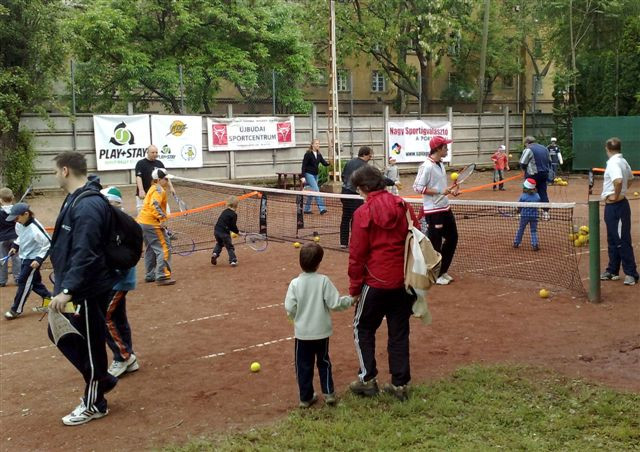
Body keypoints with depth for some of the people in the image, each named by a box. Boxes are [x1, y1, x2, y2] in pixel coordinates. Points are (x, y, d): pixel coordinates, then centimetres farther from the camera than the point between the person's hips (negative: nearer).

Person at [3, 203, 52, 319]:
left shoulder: (35, 228, -29)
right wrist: (15, 246, 5)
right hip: (25, 256, 8)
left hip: (33, 258, -8)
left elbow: (47, 244, -23)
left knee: (24, 282, -3)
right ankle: (48, 298, 31)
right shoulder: (20, 224, -5)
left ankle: (16, 310, 6)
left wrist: (39, 259, -26)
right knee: (34, 281, 15)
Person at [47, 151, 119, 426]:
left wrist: (67, 290, -30)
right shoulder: (74, 200, 9)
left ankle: (94, 405, 21)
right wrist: (63, 286, 22)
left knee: (90, 346, 4)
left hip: (88, 291, -10)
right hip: (72, 286, 10)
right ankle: (101, 379, 31)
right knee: (60, 335, 18)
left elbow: (84, 254, -28)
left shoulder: (88, 205, -23)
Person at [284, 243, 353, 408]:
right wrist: (350, 300, 3)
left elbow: (290, 308, -11)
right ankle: (329, 393, 17)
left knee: (303, 365, 11)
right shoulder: (324, 281, -13)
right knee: (323, 362, 19)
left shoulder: (295, 283, -11)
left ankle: (306, 397, 17)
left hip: (302, 332, 0)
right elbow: (335, 303, -14)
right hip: (322, 331, 0)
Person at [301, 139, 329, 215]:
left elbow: (324, 163, -1)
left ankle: (307, 209, 20)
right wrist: (303, 177, -18)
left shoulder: (319, 155, 7)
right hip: (309, 174, -7)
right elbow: (304, 166, -12)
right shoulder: (308, 154, -11)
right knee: (316, 190, -16)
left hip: (315, 175, 8)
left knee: (312, 192, 10)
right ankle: (321, 208, -20)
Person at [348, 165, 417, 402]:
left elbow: (357, 255, -11)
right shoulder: (403, 207, 2)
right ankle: (400, 384, 17)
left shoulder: (363, 213, -12)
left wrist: (354, 287, -1)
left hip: (376, 282, -5)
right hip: (404, 282, 5)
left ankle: (368, 379, 14)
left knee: (363, 328, 14)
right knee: (399, 333, 13)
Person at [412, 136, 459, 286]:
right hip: (433, 211, -10)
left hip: (445, 208, 10)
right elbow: (417, 187, -19)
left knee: (452, 237, 16)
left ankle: (442, 271, 28)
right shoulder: (427, 166, -18)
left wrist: (450, 190, 4)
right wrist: (440, 192, -23)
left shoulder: (441, 165, 10)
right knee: (435, 243, 1)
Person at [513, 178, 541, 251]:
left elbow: (519, 207, -1)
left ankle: (516, 243, 22)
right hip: (534, 215, 1)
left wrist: (520, 211, 19)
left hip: (525, 215, -1)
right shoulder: (537, 196, -3)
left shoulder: (523, 196, -11)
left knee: (521, 229, 13)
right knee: (534, 231, 7)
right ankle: (535, 244, -3)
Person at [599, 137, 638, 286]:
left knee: (622, 241, -4)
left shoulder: (613, 163, -19)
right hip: (612, 207, 10)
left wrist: (616, 195, -22)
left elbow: (618, 180, -37)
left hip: (616, 206, -10)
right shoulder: (623, 161, 10)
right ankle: (612, 271, 25)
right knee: (613, 241, 16)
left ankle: (631, 273, 3)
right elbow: (630, 179, 27)